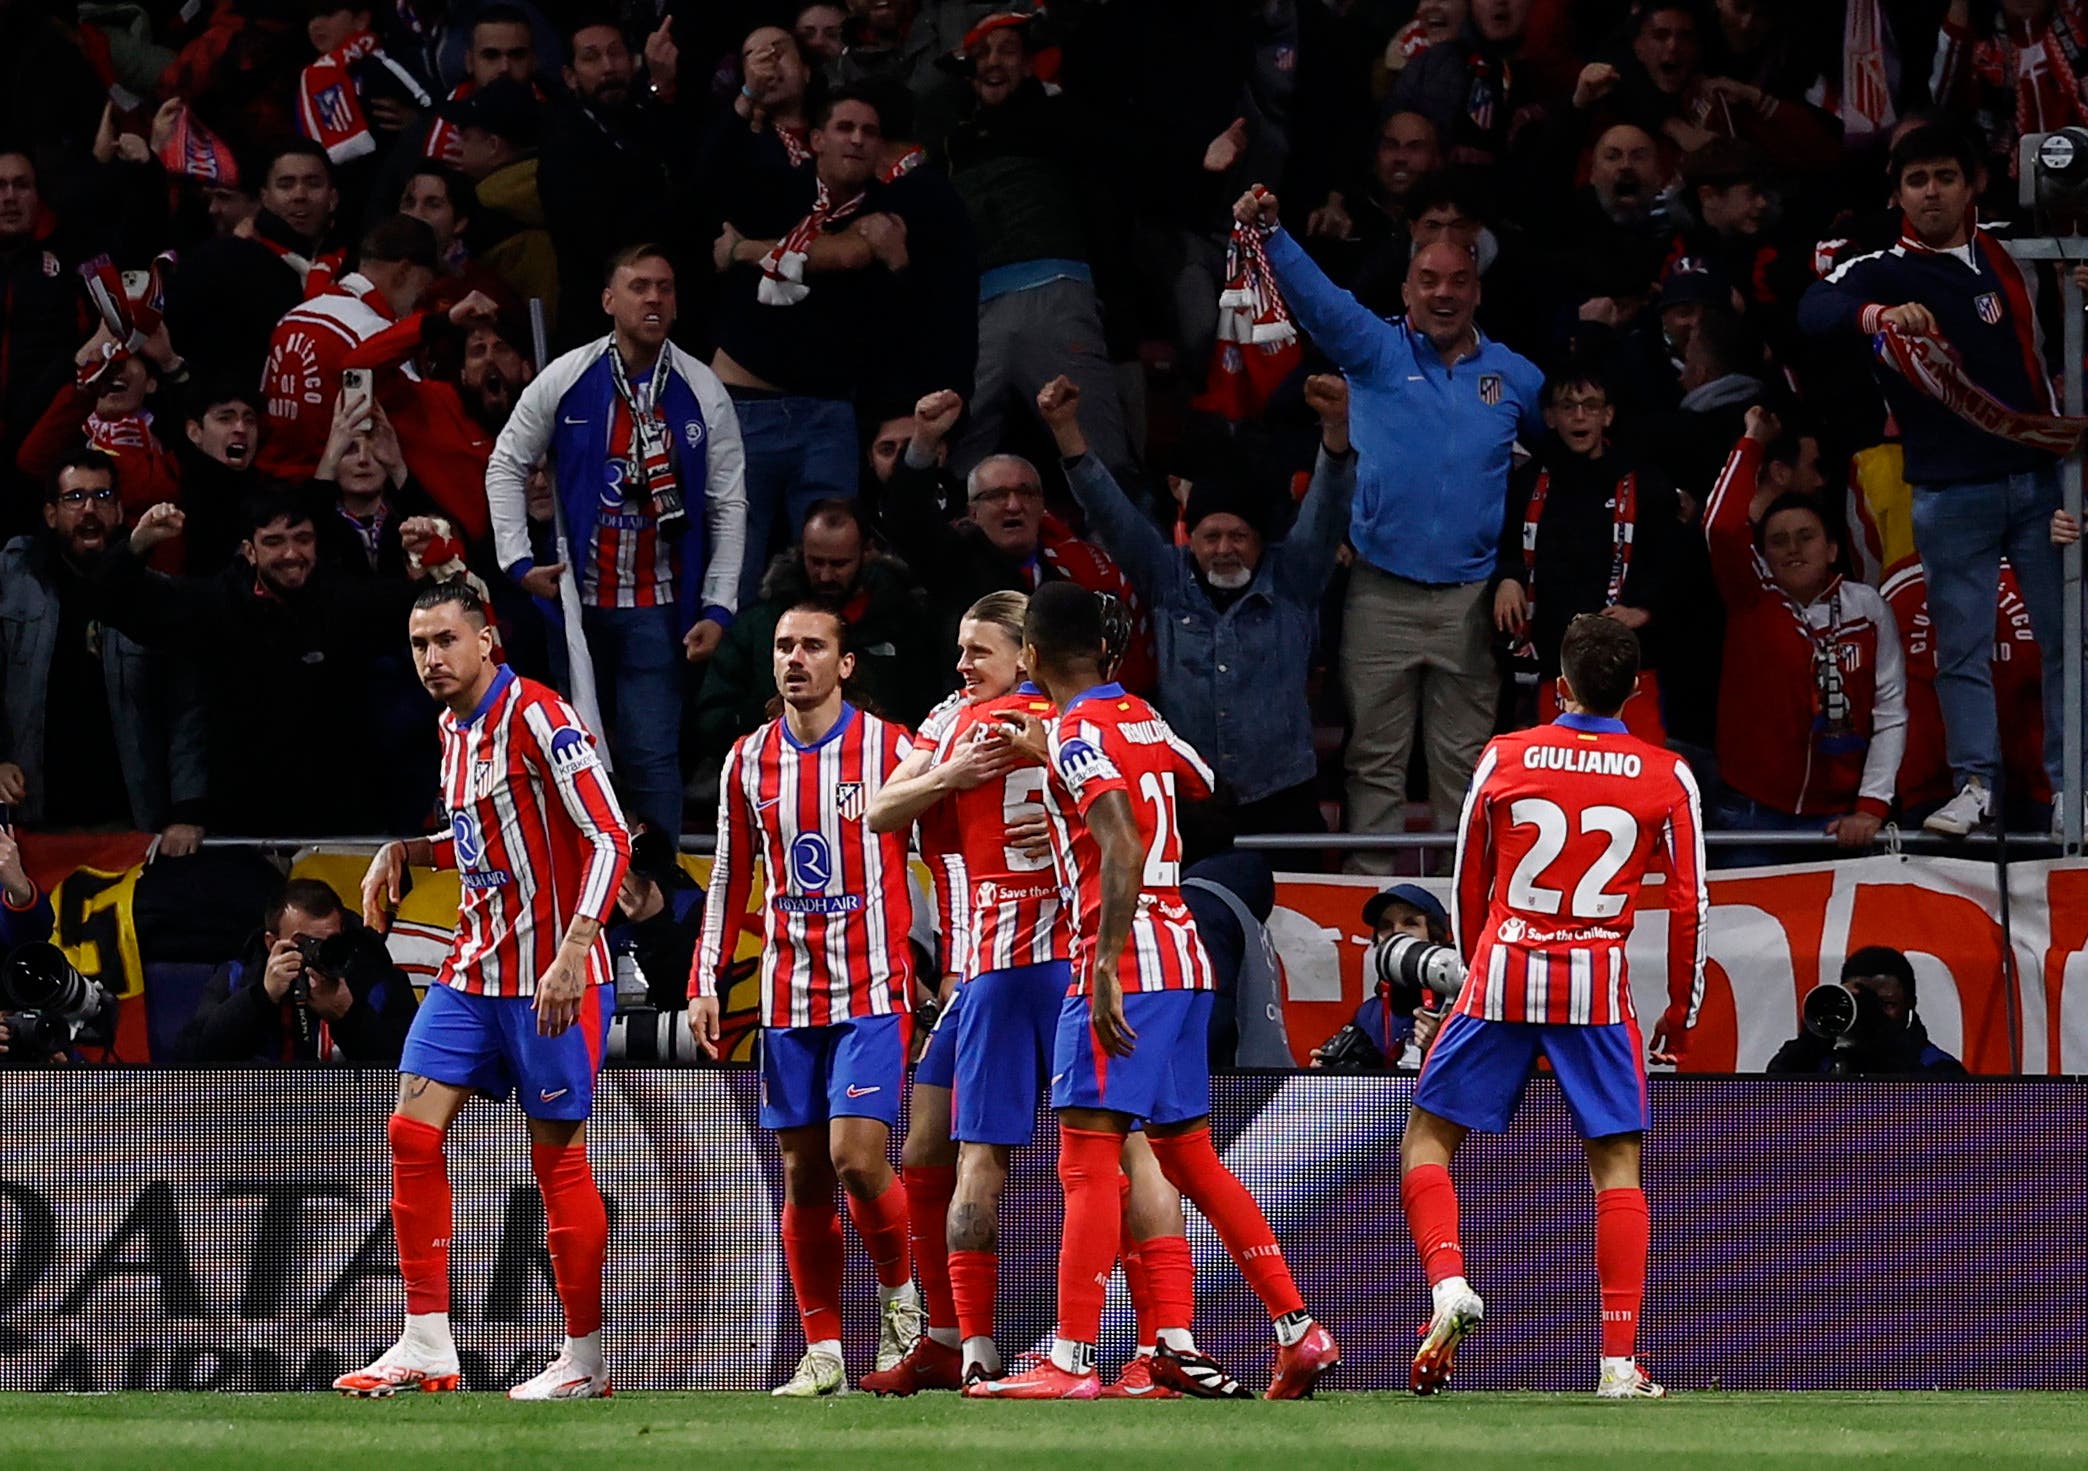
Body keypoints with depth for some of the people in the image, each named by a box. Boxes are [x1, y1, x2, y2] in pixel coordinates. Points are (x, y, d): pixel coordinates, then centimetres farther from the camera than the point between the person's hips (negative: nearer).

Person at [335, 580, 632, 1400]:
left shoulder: (537, 718, -14)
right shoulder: (454, 729, 12)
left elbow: (609, 840, -19)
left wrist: (572, 954, -27)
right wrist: (405, 854, 9)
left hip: (551, 979, -8)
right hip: (474, 971, 8)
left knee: (558, 1159, -3)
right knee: (412, 1132, -1)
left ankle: (585, 1361, 7)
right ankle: (427, 1348, 2)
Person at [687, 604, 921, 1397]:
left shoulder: (889, 749, -5)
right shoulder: (749, 761, 8)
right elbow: (730, 879, 15)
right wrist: (706, 983, 9)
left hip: (873, 988, -4)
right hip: (787, 996, 4)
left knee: (855, 1155, -16)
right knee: (802, 1173, 3)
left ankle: (900, 1290, 11)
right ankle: (822, 1353, 8)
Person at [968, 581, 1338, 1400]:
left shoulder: (1078, 735, -10)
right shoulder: (1142, 719, 15)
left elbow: (1123, 848, -24)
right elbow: (1203, 787, 36)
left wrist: (1106, 967, -29)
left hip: (1125, 965, -9)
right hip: (1184, 957, 9)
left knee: (1087, 1159, -10)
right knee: (1189, 1156, 15)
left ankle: (1071, 1363, -16)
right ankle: (1299, 1333, 13)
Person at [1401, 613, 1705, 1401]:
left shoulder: (1502, 759, 3)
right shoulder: (1667, 778, 2)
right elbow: (1689, 907, 4)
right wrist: (1679, 1016, 15)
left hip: (1502, 976, 0)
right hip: (1599, 987, 0)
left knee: (1427, 1138, 11)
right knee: (1617, 1162, 6)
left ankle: (1447, 1282, -15)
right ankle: (1619, 1360, -2)